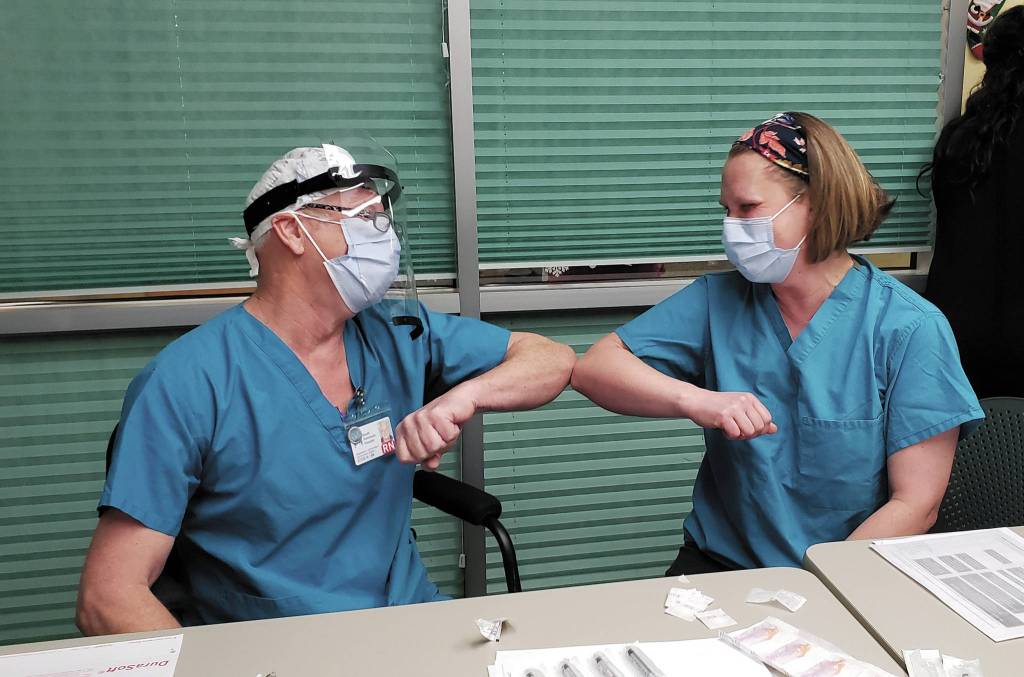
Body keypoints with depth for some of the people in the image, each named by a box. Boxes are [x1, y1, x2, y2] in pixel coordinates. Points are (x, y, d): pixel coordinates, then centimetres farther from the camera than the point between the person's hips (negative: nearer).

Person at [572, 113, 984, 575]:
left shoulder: (910, 329, -7)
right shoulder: (716, 301, 1)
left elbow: (916, 504, -7)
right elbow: (594, 369, -6)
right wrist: (695, 401, -23)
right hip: (720, 562, 1)